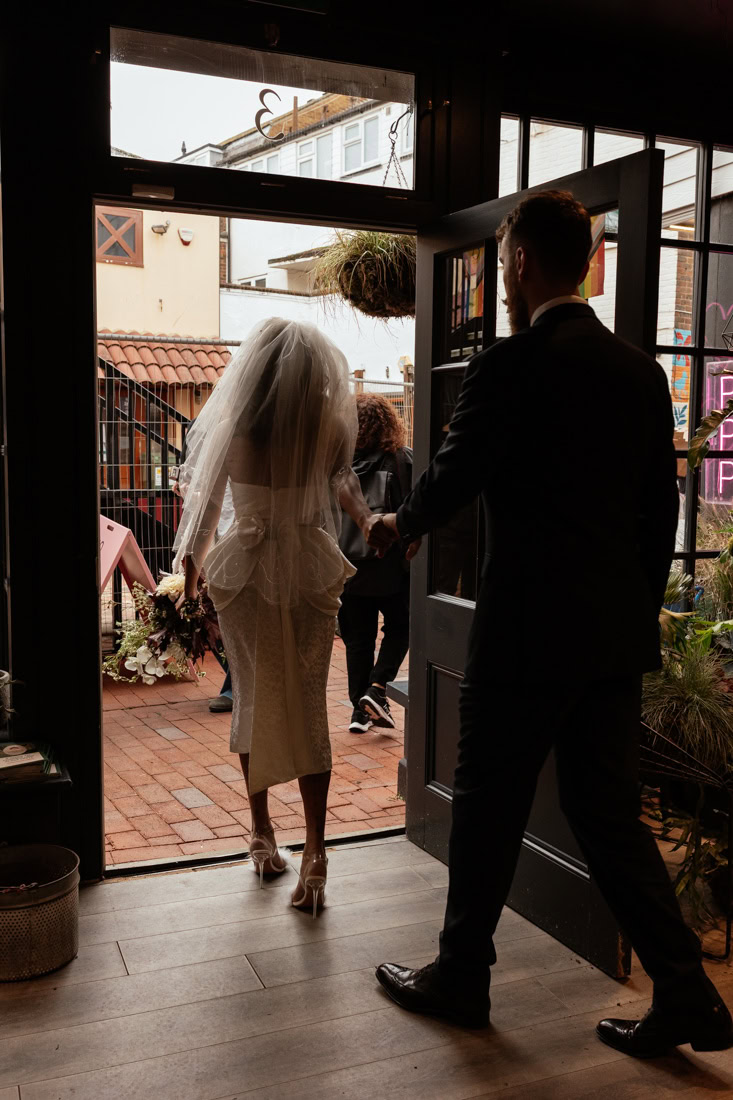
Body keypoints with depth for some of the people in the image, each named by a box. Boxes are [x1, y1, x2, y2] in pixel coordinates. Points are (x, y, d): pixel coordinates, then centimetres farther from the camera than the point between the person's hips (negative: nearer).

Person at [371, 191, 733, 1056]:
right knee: (606, 810, 16)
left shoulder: (508, 367, -13)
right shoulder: (640, 370, 8)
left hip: (528, 627, -7)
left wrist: (399, 525, 15)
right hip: (616, 630, 7)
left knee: (488, 805, 10)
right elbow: (662, 507, 11)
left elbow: (452, 479, -6)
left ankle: (461, 977, 27)